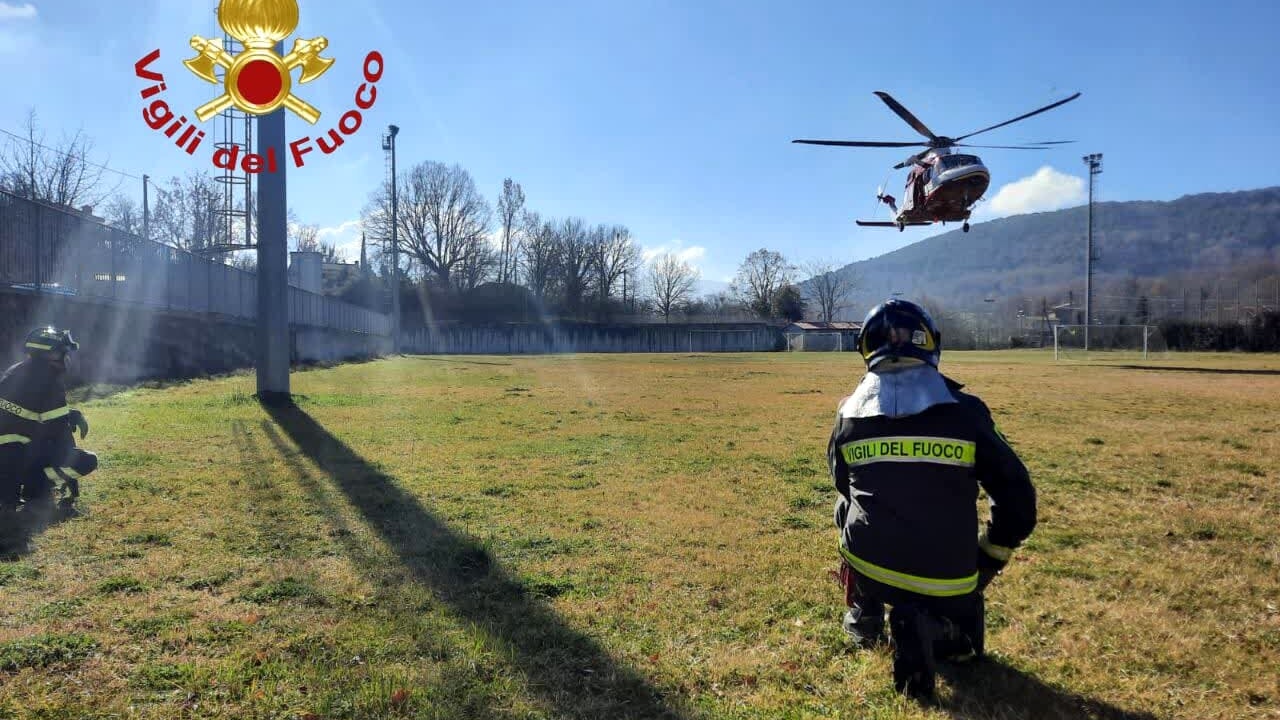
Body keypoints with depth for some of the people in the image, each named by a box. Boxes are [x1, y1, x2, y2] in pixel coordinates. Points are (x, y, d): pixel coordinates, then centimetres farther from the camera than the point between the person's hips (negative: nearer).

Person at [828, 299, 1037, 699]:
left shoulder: (850, 414, -2)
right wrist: (991, 558, 14)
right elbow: (1017, 496, -2)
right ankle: (926, 626, -7)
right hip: (946, 578, -2)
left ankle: (864, 620, 29)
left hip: (869, 565, 2)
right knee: (962, 640, 28)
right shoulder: (963, 411, -8)